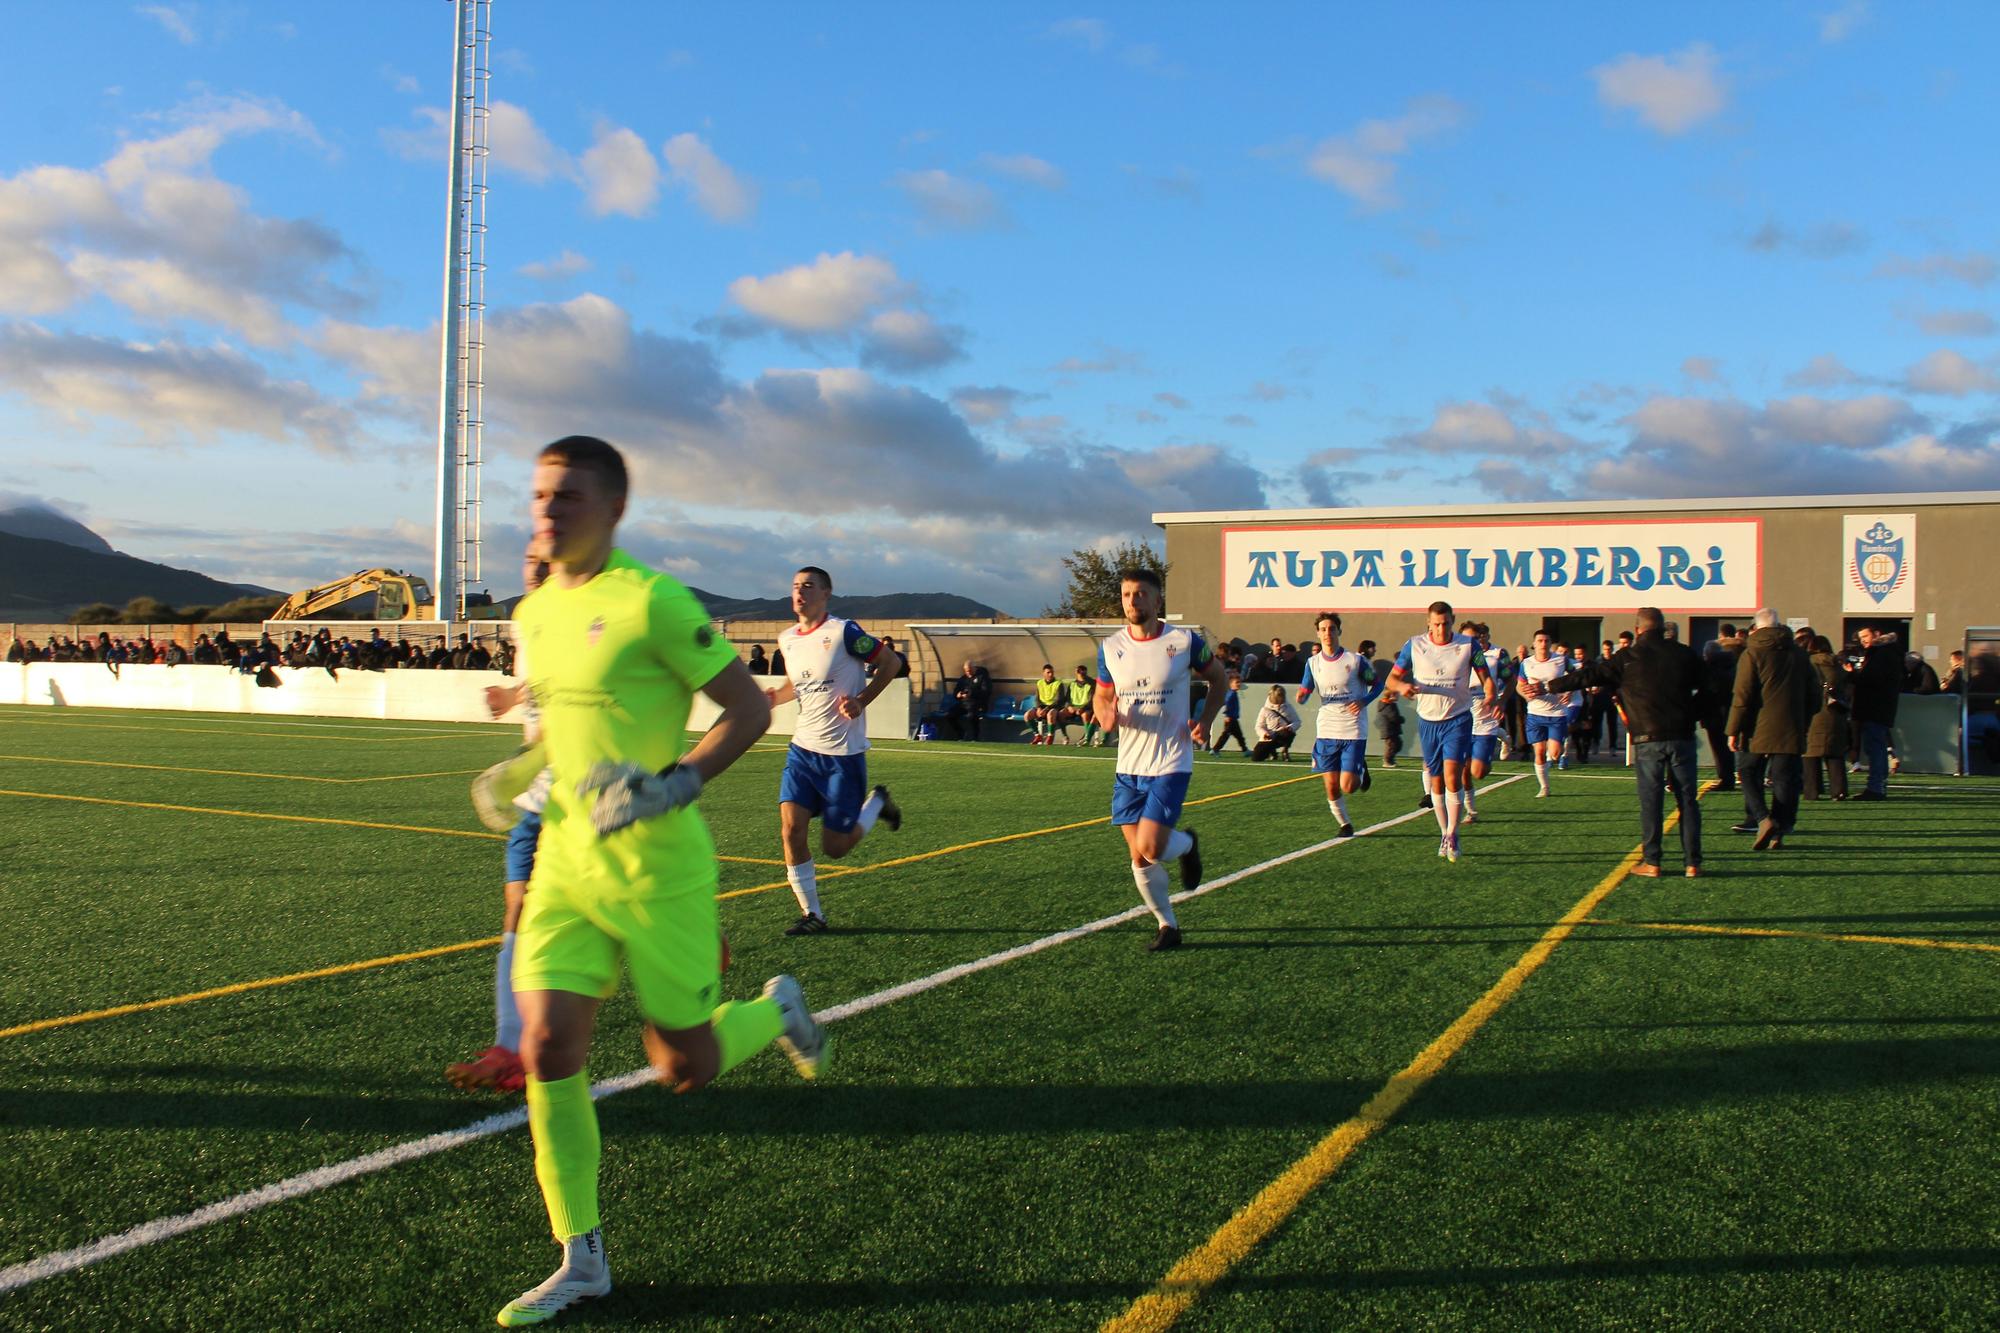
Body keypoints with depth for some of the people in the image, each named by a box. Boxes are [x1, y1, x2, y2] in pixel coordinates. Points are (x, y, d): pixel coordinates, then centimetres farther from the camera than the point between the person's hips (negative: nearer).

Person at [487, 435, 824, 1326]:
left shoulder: (651, 601, -13)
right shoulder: (534, 611, 10)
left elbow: (749, 708, -12)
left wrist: (673, 785, -22)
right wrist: (526, 772, 12)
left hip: (655, 866, -6)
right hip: (566, 856, 6)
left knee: (685, 1071, 3)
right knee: (547, 1049, -2)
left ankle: (774, 1010, 36)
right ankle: (581, 1260, 14)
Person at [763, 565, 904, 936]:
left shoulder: (843, 631, -12)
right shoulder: (786, 639, 7)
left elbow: (888, 663, -3)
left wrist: (861, 701, -15)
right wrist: (776, 696, 2)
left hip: (843, 753, -5)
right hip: (803, 749, 5)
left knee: (835, 848, 0)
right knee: (791, 828, -10)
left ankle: (878, 803, 29)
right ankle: (811, 913, 5)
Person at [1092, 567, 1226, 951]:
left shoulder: (1184, 641, -7)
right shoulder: (1110, 648, 2)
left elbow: (1217, 678, 8)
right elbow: (1101, 695, 13)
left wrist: (1205, 721, -6)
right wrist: (1105, 713, -11)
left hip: (1170, 763, -4)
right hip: (1128, 765, 4)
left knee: (1150, 849, -14)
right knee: (1138, 859, 4)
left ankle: (1187, 844, 21)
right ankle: (1168, 925, 25)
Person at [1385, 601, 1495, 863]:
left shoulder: (1468, 645, -4)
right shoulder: (1414, 645, -2)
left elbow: (1485, 677, -1)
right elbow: (1392, 678, 2)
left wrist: (1490, 697, -23)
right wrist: (1402, 686, -22)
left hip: (1458, 719, -2)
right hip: (1428, 720, 2)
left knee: (1452, 776, -17)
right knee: (1437, 782, 8)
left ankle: (1452, 835, -5)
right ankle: (1444, 833, 24)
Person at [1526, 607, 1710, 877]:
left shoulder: (1628, 657, -1)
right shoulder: (1685, 654, 7)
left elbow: (1589, 675, 1)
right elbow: (1704, 692, 12)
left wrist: (1548, 687, 7)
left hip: (1647, 738, -2)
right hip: (1682, 734, 2)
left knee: (1650, 800, 3)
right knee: (1687, 799, 6)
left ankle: (1650, 862, 3)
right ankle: (1693, 862, 6)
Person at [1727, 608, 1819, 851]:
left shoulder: (1752, 653, -5)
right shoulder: (1799, 653, 12)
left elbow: (1743, 696, -11)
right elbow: (1813, 695, 17)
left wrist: (1734, 730, -7)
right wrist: (1803, 723, 23)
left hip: (1758, 730, -4)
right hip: (1791, 731, 4)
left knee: (1748, 774, 8)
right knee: (1785, 781, 6)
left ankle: (1763, 819, -10)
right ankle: (1779, 832, 3)